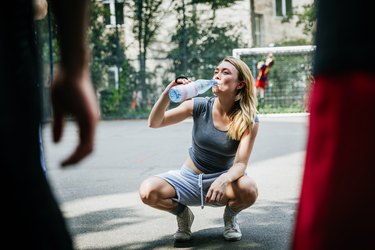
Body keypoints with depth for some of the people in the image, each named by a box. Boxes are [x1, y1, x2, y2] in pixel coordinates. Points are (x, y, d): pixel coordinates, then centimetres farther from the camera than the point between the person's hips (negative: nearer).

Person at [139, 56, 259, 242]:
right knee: (148, 191, -28)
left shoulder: (248, 120, -13)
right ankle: (183, 214, 5)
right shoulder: (200, 106, -10)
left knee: (249, 190, -35)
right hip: (188, 179, 1)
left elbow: (240, 164, -22)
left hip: (220, 180, -1)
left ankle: (230, 216, 2)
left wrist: (225, 179, -45)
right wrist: (167, 94, -30)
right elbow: (154, 123, -11)